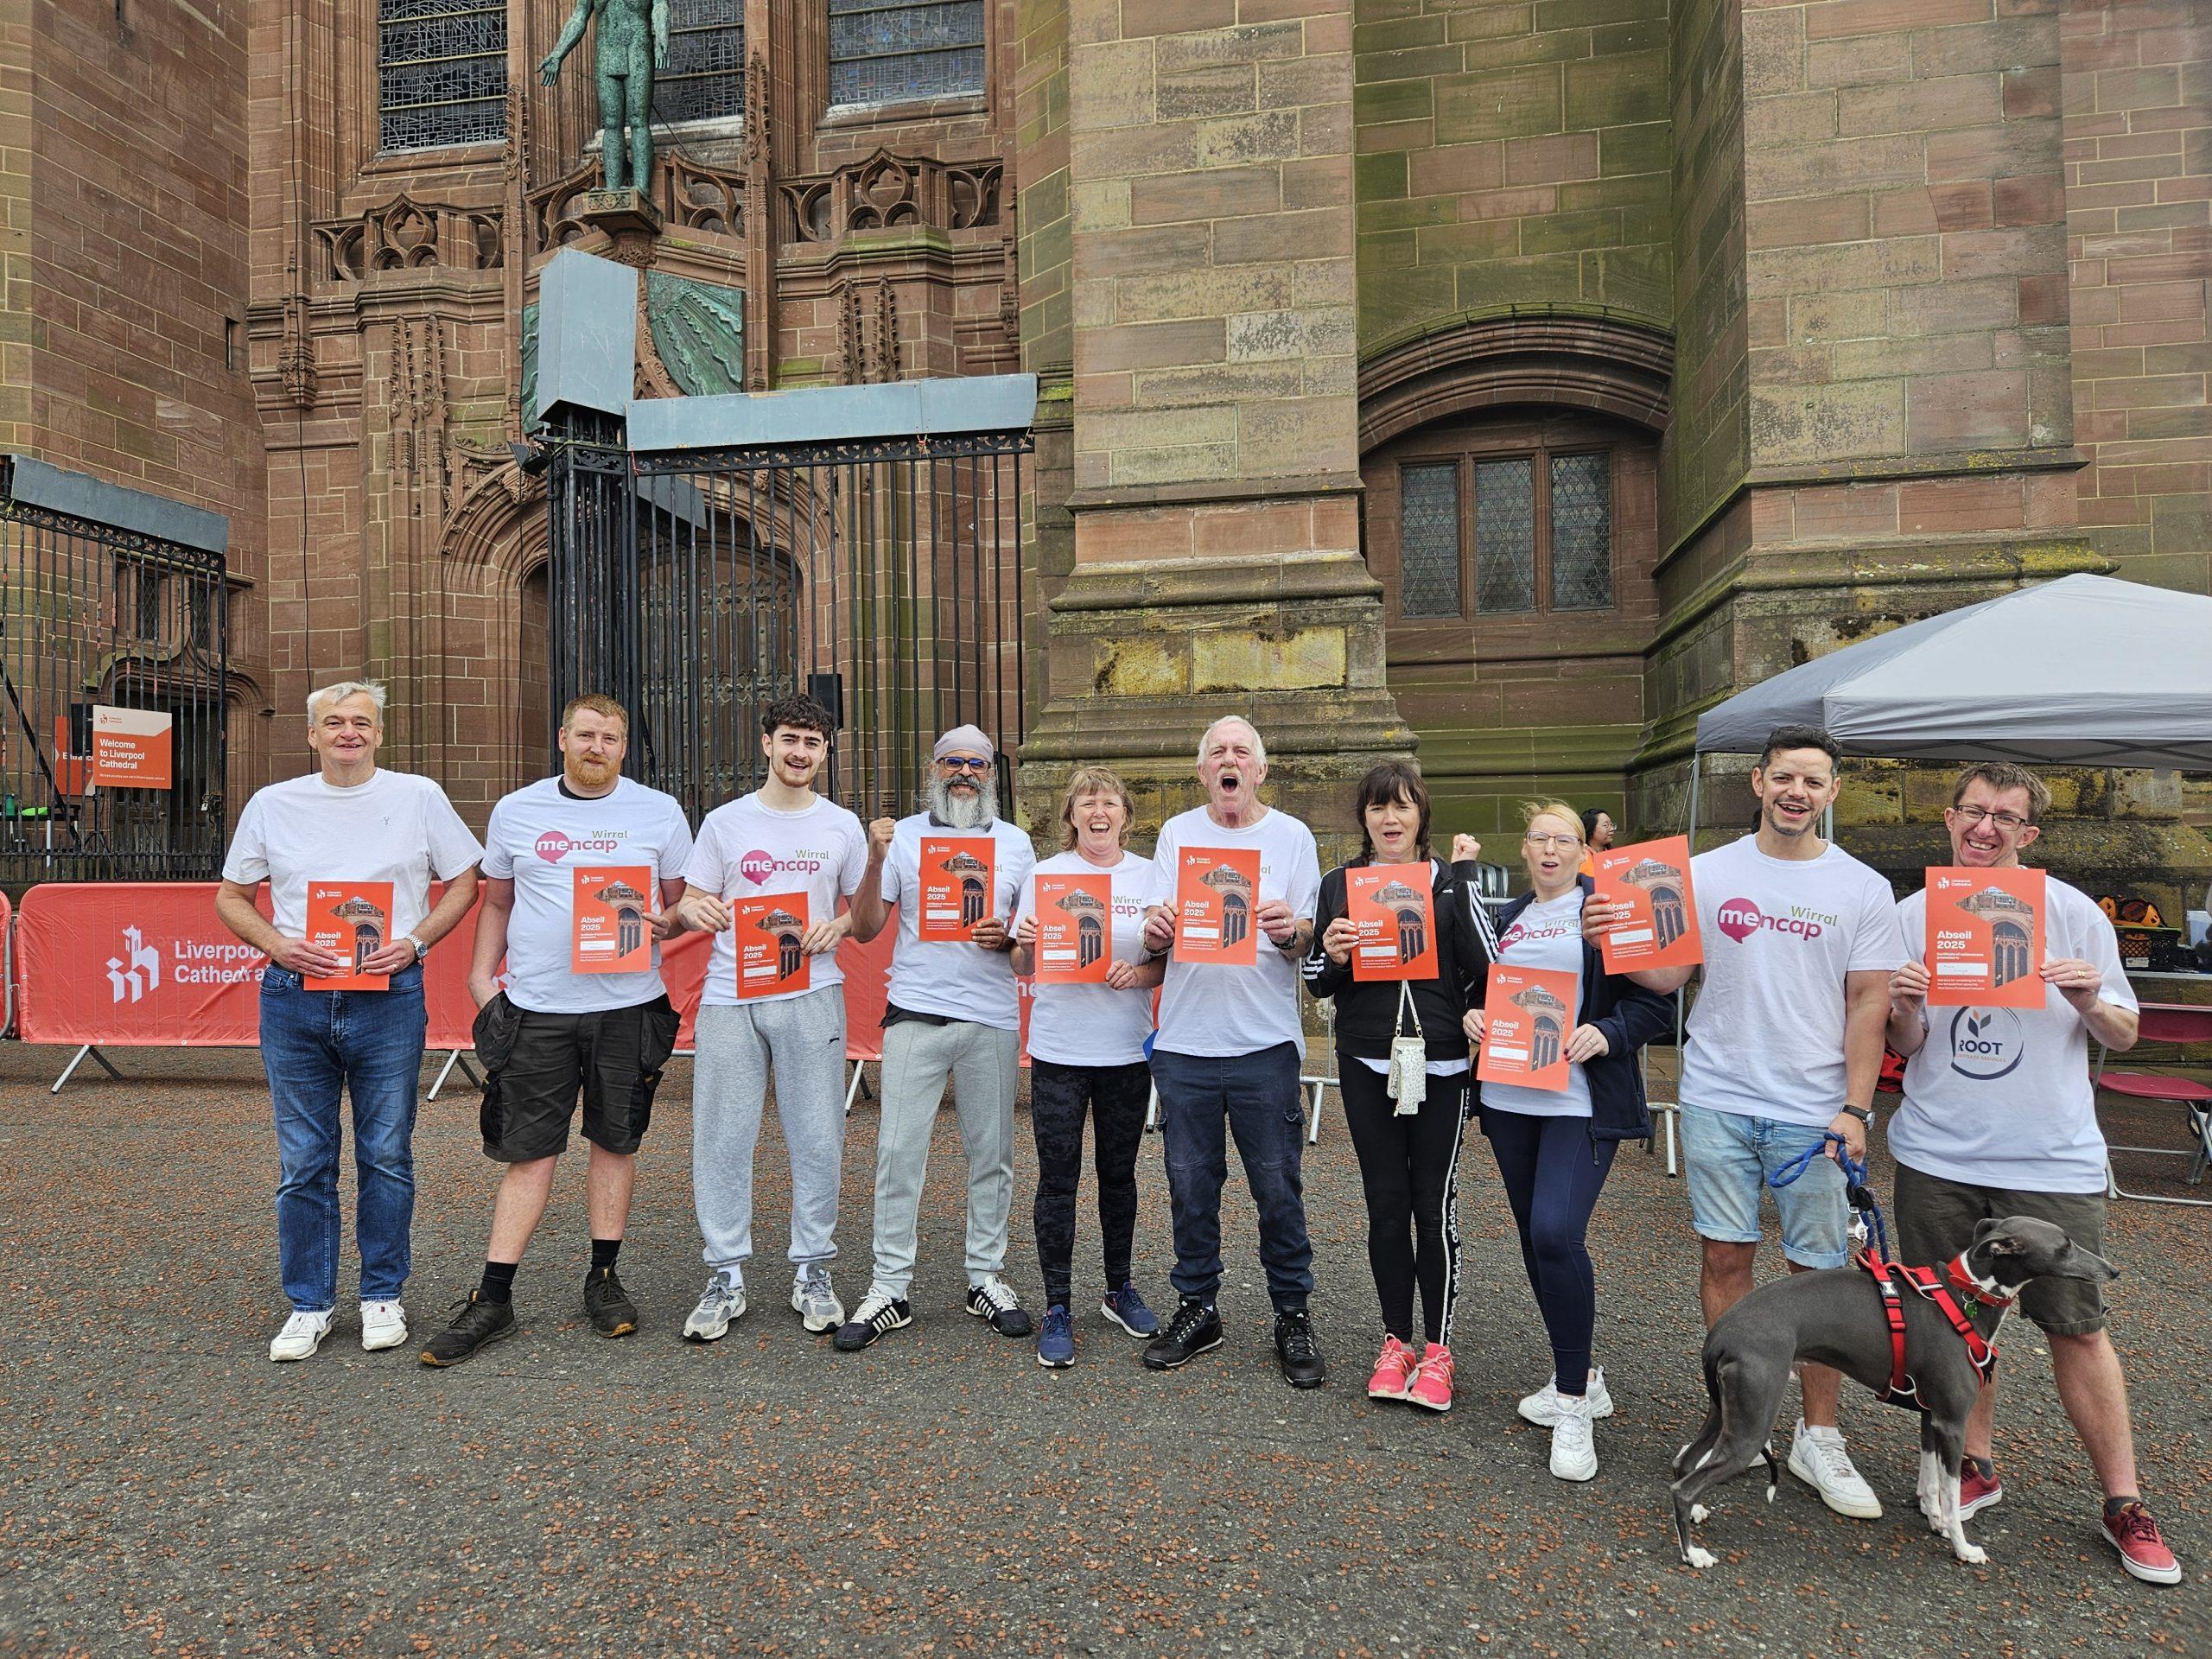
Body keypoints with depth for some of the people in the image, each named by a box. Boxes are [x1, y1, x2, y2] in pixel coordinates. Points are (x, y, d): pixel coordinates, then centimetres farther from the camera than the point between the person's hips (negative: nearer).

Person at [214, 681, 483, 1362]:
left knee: (387, 1157, 6)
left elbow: (464, 881, 7)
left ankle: (382, 1296, 22)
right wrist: (279, 945, -6)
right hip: (294, 999, 2)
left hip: (389, 998, -1)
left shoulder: (419, 797, 3)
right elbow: (230, 897, 13)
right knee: (303, 1163, 8)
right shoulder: (273, 804, 8)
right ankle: (310, 1303, 23)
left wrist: (414, 941, -8)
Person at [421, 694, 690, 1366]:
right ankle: (493, 1298, 14)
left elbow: (686, 900, 9)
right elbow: (496, 902, 15)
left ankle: (603, 1278, 24)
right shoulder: (515, 811, 8)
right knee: (528, 1152, 3)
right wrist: (481, 972, 4)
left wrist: (663, 924, -12)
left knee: (615, 1142, 9)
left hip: (628, 1006, 0)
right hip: (535, 1008, 0)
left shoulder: (659, 812, 4)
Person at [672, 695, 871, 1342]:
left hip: (811, 997, 0)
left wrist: (841, 926, -10)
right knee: (721, 1138, 3)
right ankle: (725, 1277, 17)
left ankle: (813, 1272, 18)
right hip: (730, 998, 0)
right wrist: (695, 911, -14)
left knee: (817, 1139, 3)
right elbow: (692, 903, 9)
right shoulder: (724, 822, 8)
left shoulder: (842, 826, 8)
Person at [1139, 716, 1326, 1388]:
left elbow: (1310, 938, 1)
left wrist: (1289, 931, -22)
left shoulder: (1292, 837, 4)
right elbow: (1155, 934, 9)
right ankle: (1197, 1308, 26)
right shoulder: (1176, 833, 9)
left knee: (1278, 1187, 3)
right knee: (1191, 1186, 10)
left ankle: (1292, 1317, 20)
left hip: (1265, 1040, -2)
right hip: (1184, 1038, 2)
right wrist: (1154, 931, -15)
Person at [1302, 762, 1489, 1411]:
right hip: (1366, 1064, 2)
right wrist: (1332, 957, -12)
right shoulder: (1338, 884, 6)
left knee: (1435, 1205, 4)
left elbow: (1482, 971, 1)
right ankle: (1396, 1340, 25)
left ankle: (1437, 1348, 21)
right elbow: (1316, 982, 8)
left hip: (1441, 1064, -1)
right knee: (1386, 1204, 9)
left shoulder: (1453, 882, 1)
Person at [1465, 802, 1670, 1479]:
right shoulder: (1508, 918, 15)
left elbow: (1655, 1004, -5)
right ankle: (1578, 1379, 29)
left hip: (1581, 1103, -6)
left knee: (1557, 1233, -18)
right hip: (1509, 1098, 6)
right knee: (1534, 1237, 11)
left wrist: (1606, 1034, -21)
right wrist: (1473, 1014, 1)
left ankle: (1573, 1402, -1)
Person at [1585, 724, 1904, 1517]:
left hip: (1815, 1110, 0)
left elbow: (1869, 1005, 1)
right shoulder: (1707, 873, 3)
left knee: (1822, 1272, 5)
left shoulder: (1862, 889, 2)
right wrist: (1613, 941, -17)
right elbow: (1669, 973, 2)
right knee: (1725, 1256, 7)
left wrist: (1856, 1108, -6)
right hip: (1718, 1100, 1)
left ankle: (1817, 1438, 21)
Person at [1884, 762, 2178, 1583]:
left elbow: (2124, 1036, 4)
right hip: (1938, 1157, 2)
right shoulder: (1912, 915, 2)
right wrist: (1907, 1013, -14)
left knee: (2078, 1327, 4)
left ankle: (2124, 1504, 21)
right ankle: (1976, 1467, 28)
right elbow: (1907, 1050, 7)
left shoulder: (2073, 913, -1)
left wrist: (2089, 1004, -17)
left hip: (2052, 1159, -1)